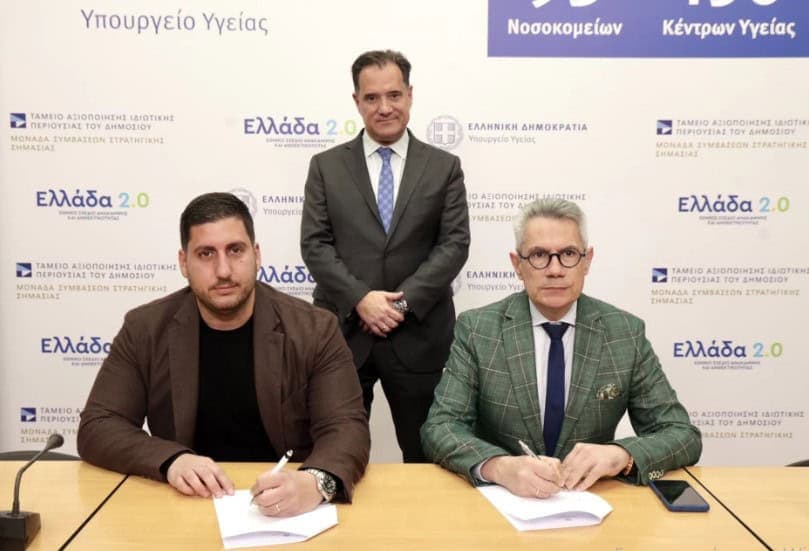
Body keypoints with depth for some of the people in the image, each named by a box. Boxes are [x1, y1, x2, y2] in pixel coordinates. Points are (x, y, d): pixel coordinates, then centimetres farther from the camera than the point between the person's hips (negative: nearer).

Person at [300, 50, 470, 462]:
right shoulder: (326, 166, 6)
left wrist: (404, 301, -14)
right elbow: (315, 244, -2)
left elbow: (455, 244, -3)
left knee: (426, 456, 12)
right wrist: (360, 299, -15)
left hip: (418, 337, 0)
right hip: (342, 333, 1)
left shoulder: (444, 167, 5)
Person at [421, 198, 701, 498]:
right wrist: (501, 467, -32)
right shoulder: (476, 329, -6)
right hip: (502, 497, -1)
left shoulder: (626, 333, -2)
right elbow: (439, 428, -12)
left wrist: (621, 455, -24)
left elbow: (683, 435, -3)